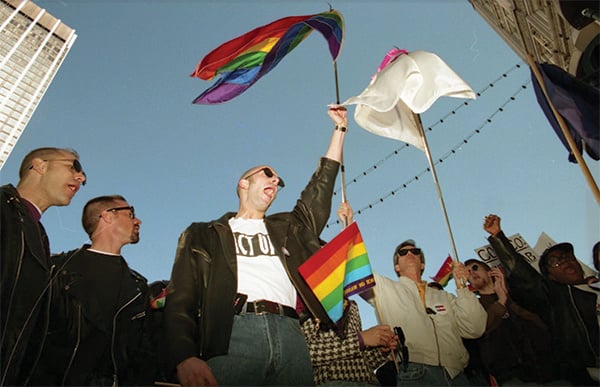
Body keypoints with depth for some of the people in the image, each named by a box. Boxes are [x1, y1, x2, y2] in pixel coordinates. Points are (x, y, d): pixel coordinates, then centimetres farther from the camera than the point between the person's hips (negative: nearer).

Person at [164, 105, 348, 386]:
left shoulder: (289, 228, 27)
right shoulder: (204, 235, 17)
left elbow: (321, 187, 26)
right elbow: (181, 300, 7)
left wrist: (339, 128, 30)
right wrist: (185, 358, -12)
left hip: (290, 334, 4)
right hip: (235, 332, -3)